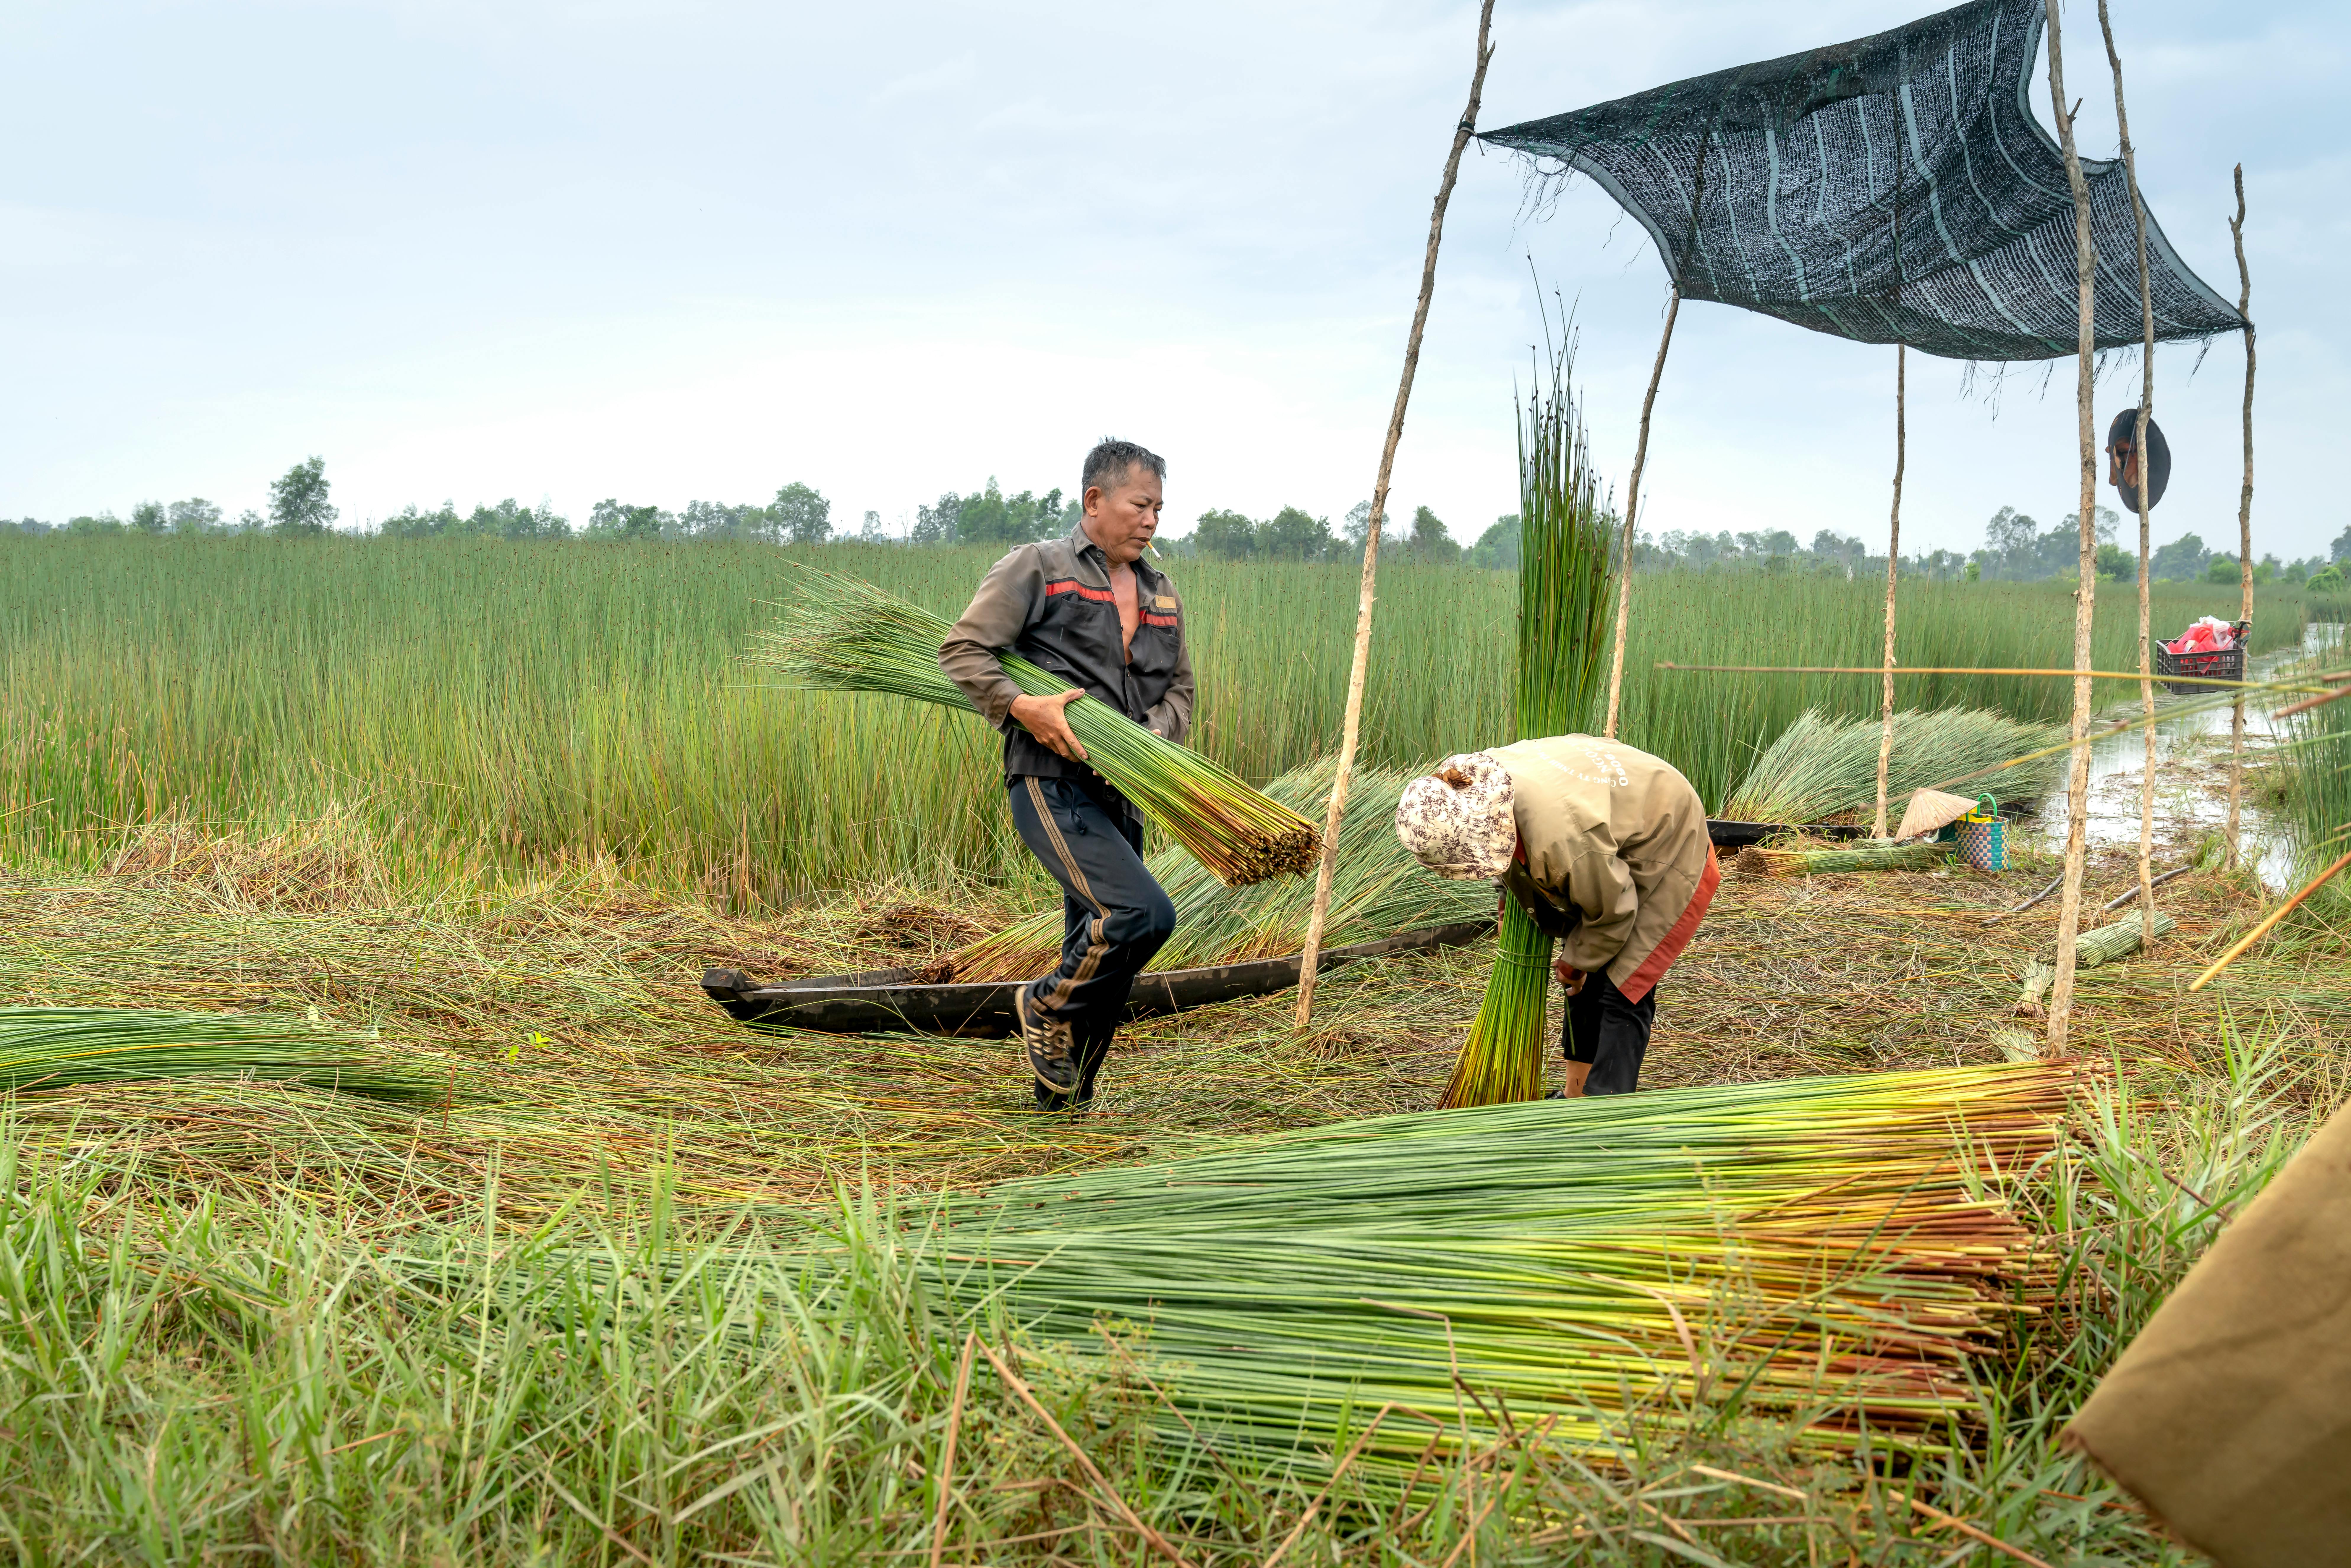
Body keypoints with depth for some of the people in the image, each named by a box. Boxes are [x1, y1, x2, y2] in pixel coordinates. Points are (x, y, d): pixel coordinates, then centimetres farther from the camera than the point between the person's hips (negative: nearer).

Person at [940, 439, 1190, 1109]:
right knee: (1142, 913, -23)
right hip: (1051, 784, -7)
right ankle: (1049, 1007, 2)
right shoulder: (1037, 568, -2)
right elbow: (962, 651, -6)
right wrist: (1023, 707, -21)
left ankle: (1063, 1101, 25)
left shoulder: (1161, 595, 17)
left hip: (1118, 794, 7)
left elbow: (1179, 689, 21)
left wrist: (1148, 737, -2)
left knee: (1101, 949, 10)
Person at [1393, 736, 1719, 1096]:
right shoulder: (1477, 785, -20)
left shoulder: (1561, 837, -43)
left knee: (1623, 992, -12)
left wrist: (1577, 961, -7)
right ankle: (1576, 1098, 24)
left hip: (1671, 860, -8)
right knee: (1585, 983, 13)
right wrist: (1510, 895, 18)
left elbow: (1612, 909, -24)